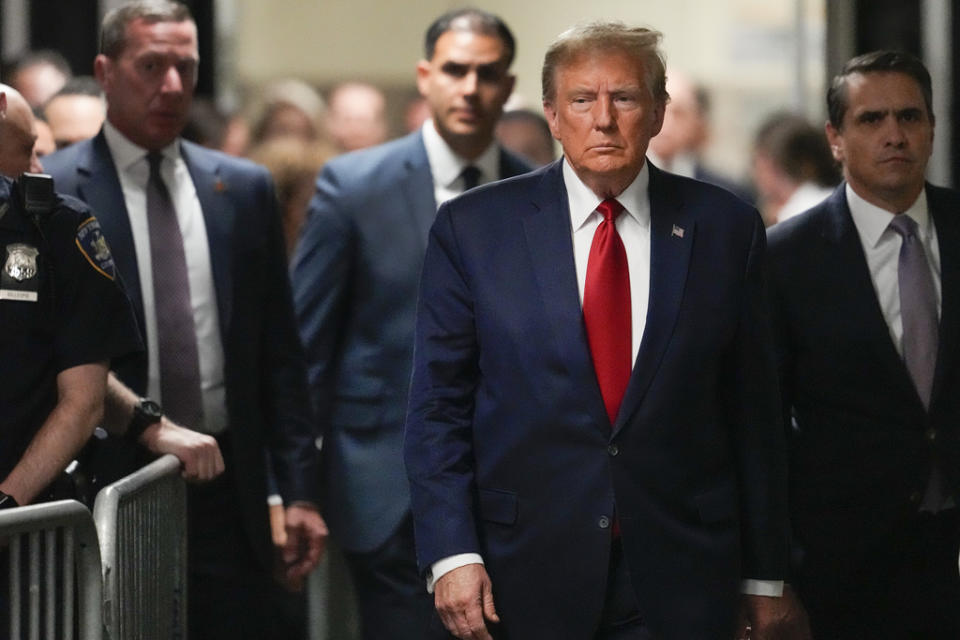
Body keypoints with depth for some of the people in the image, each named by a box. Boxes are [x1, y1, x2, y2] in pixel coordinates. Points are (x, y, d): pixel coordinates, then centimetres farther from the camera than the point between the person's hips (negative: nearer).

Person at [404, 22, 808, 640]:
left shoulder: (724, 228, 4)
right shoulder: (472, 228, 1)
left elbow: (754, 409, 6)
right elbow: (438, 406, 1)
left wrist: (766, 579, 6)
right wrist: (452, 554, -9)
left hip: (682, 583, 1)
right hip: (527, 580, 0)